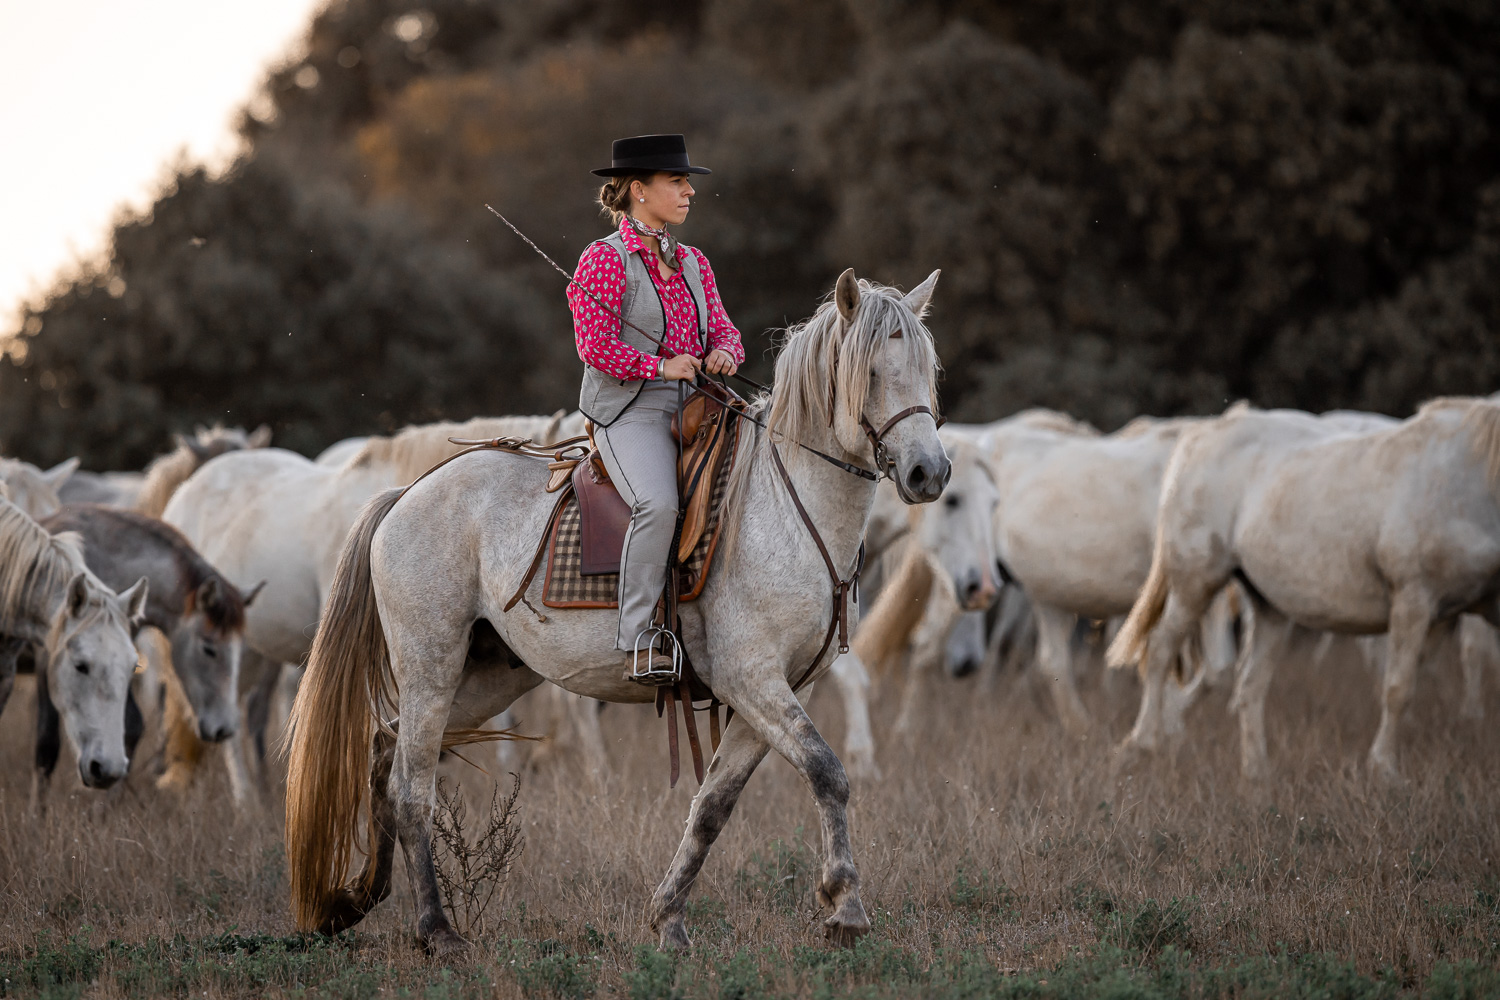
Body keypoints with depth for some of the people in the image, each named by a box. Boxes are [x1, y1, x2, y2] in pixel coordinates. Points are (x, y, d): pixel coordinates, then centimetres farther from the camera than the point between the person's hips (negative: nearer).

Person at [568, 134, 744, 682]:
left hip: (692, 408, 7)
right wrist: (660, 366, -17)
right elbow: (595, 345, -11)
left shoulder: (693, 262, 18)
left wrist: (724, 352, -3)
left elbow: (722, 328, 20)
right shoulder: (604, 259, -3)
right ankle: (639, 644, -26)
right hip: (628, 410, -7)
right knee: (659, 503, -31)